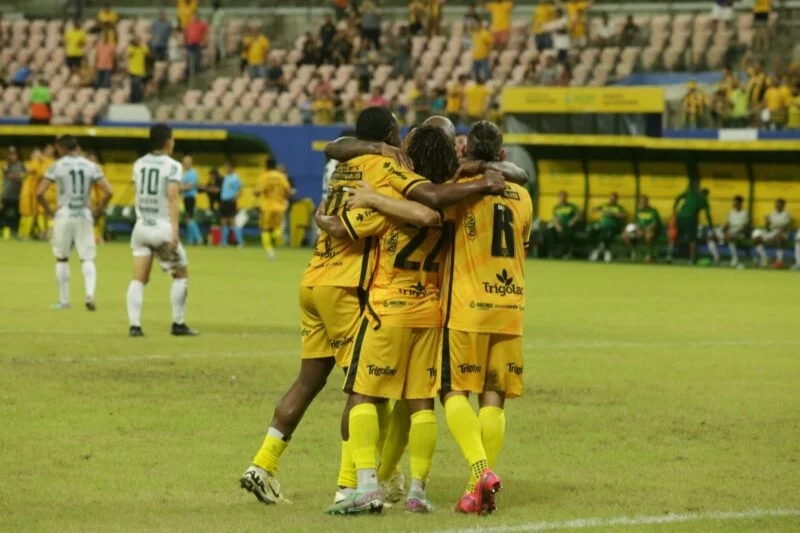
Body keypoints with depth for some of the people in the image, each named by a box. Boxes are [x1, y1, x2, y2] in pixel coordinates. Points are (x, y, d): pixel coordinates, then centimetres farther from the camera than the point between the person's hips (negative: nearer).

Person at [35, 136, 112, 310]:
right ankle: (90, 293, -20)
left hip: (64, 216, -1)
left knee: (61, 258, 14)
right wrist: (98, 210, 6)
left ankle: (64, 300, 17)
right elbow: (108, 192, -5)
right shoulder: (91, 167, 3)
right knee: (87, 258, 4)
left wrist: (48, 211, 5)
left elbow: (39, 193, -8)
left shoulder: (57, 167, -2)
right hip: (84, 216, 1)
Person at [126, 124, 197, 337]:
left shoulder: (139, 164, 8)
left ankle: (134, 325, -10)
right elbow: (172, 197, -18)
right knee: (181, 274, 13)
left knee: (139, 278, 2)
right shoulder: (172, 166, -8)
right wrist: (175, 228, -23)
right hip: (163, 228, -4)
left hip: (141, 226, 5)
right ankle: (178, 324, 13)